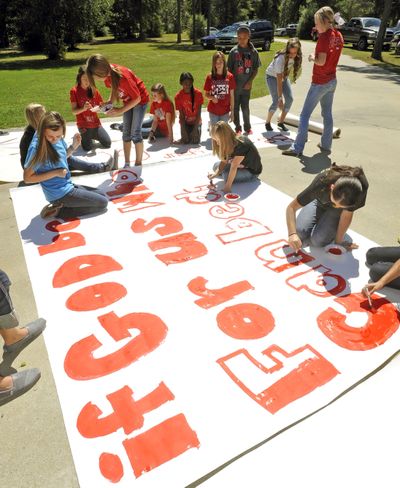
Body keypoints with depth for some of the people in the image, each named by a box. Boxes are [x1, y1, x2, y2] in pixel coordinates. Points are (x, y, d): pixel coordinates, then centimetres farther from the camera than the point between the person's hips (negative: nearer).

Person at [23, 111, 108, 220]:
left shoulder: (58, 139, -3)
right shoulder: (37, 148, -23)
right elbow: (27, 178, -18)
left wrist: (74, 146, -1)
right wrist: (55, 173, -22)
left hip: (68, 186, 8)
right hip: (60, 194, -8)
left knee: (101, 196, 21)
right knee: (102, 203, -2)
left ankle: (59, 206, 8)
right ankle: (60, 211, -3)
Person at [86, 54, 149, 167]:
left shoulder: (122, 76, -36)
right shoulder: (107, 73, -15)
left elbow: (137, 98, -26)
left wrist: (120, 110, -28)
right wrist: (109, 103, -14)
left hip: (140, 100, -7)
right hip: (127, 100, 7)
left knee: (135, 133, -8)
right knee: (126, 133, 4)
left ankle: (138, 164, 3)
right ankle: (127, 163, 10)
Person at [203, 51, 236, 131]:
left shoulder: (230, 76, -3)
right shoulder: (210, 77, -4)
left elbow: (232, 95, 1)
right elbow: (206, 94, 2)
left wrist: (232, 111, 1)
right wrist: (212, 98, -19)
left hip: (225, 111, 1)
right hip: (213, 110, -1)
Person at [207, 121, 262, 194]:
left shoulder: (241, 145, -32)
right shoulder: (229, 143, -8)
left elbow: (234, 166, -35)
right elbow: (224, 161, -7)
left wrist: (228, 186, -36)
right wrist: (216, 173, -24)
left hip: (252, 171, -8)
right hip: (241, 165, 8)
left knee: (227, 175, -29)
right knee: (216, 166, 2)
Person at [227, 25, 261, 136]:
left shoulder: (253, 52, 0)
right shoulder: (234, 51, -2)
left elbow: (256, 69, 3)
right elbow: (229, 69, 0)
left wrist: (250, 82, -8)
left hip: (246, 85, 0)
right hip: (235, 85, 0)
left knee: (245, 107, 6)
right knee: (235, 107, 6)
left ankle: (247, 127, 19)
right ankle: (237, 128, 16)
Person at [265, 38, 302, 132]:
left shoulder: (297, 57, -20)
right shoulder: (280, 58, -36)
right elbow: (279, 81, -35)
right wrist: (280, 98, -36)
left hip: (284, 75, 6)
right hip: (272, 76, -6)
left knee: (289, 99, -7)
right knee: (276, 101, -17)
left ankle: (281, 122, 7)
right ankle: (267, 123, 3)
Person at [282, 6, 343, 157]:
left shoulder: (324, 37, -17)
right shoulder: (338, 36, 7)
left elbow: (321, 61, -24)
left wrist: (312, 58, -4)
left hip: (319, 82, -8)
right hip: (332, 81, 8)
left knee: (305, 115, -5)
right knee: (327, 114, 15)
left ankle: (297, 148, -6)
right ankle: (326, 145, 22)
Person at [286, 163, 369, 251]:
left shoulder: (361, 187, -39)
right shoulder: (321, 184, -41)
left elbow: (347, 214, -24)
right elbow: (291, 207, -34)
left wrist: (338, 240, -18)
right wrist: (292, 234, -47)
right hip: (319, 202, 0)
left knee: (318, 241, -22)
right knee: (299, 235, -18)